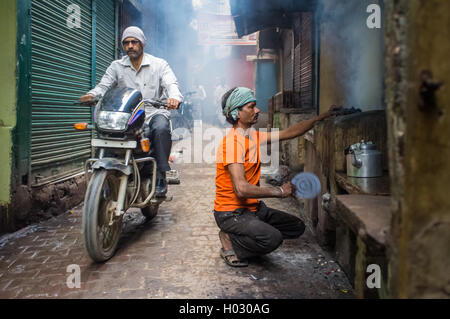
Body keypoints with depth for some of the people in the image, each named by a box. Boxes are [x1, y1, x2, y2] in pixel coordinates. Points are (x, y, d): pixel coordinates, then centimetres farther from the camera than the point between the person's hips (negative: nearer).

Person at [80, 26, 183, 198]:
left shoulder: (159, 64, 7)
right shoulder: (116, 66, 14)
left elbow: (171, 84, -8)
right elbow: (104, 85, 4)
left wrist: (174, 97, -34)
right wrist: (92, 95, -21)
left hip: (154, 114, -2)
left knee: (161, 128, -37)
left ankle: (161, 176, -28)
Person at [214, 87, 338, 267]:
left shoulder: (254, 136, 8)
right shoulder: (232, 141, -21)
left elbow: (289, 133, 18)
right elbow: (241, 189, -28)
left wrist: (321, 117, 14)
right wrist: (279, 191, -20)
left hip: (253, 208, 10)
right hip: (231, 213, -10)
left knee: (297, 227, 11)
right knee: (272, 238, -32)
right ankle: (230, 241, -4)